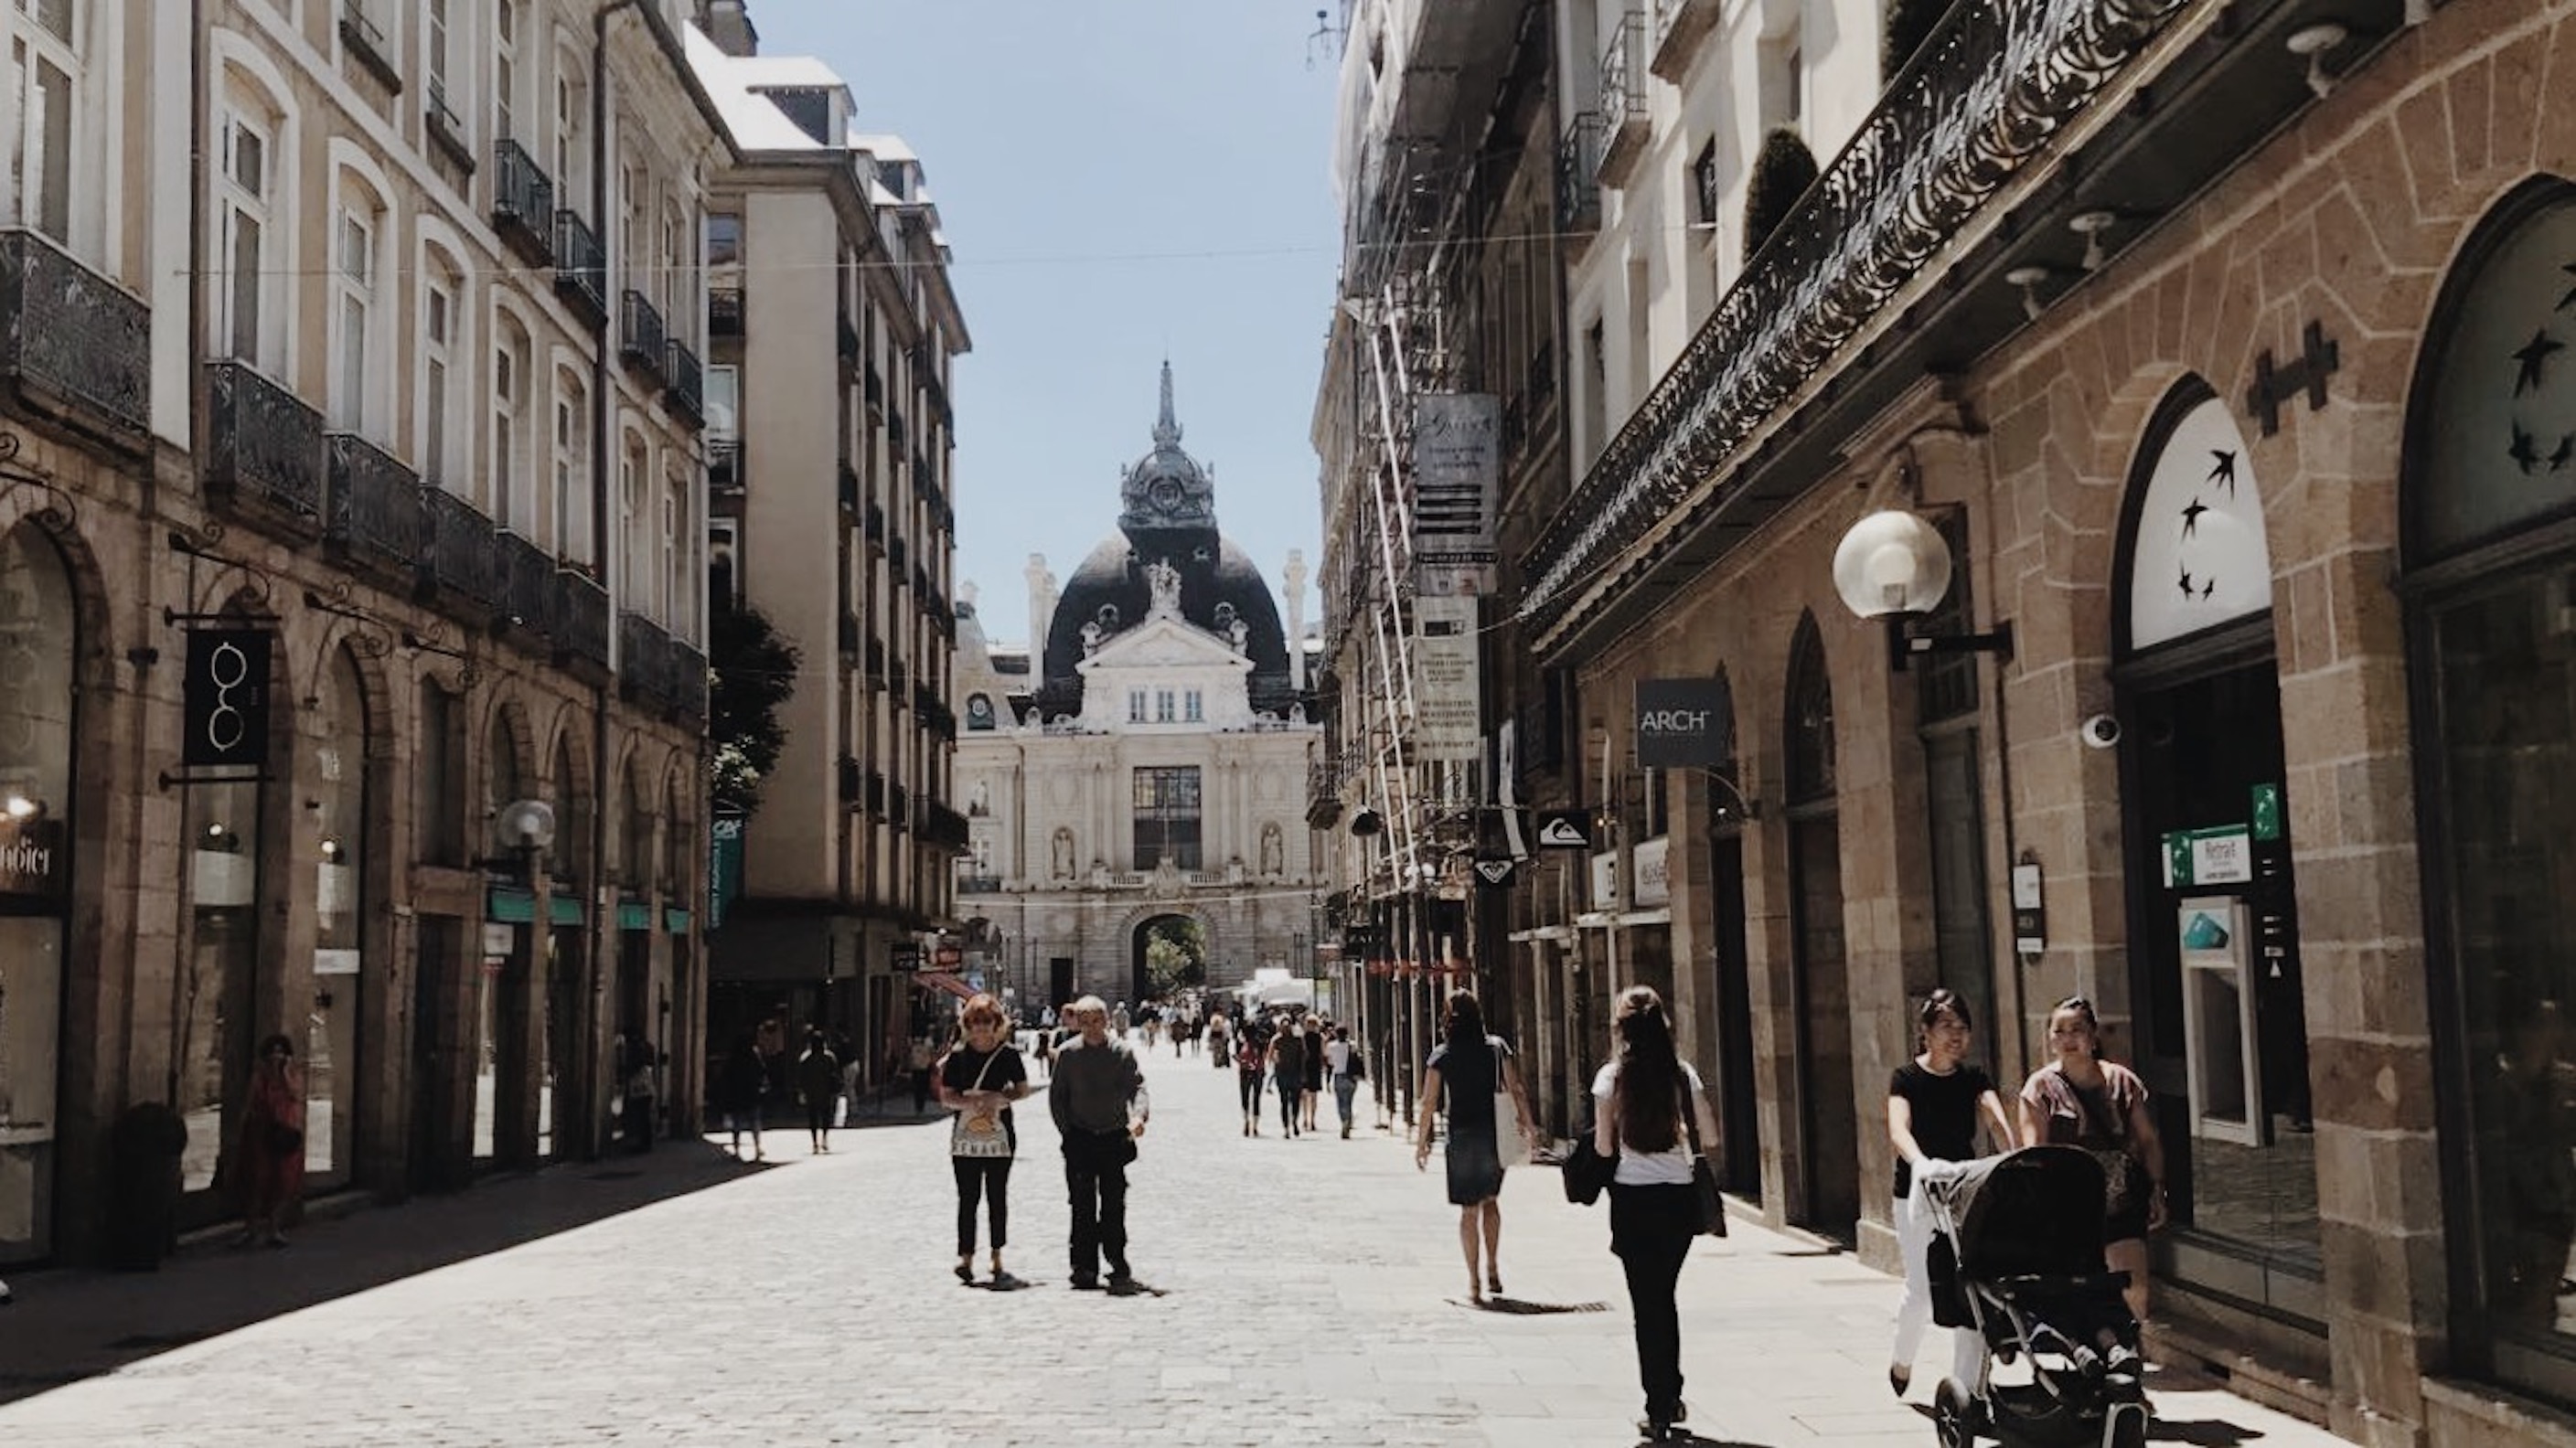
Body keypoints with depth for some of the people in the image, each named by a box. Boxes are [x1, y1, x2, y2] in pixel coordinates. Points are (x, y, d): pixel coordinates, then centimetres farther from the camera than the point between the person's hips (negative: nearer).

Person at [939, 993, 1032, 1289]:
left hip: (1000, 1132, 0)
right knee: (968, 1198, 0)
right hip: (965, 1135, 0)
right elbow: (946, 1097, 2)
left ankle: (997, 1260, 7)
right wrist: (971, 1102, -17)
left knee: (998, 1197, 2)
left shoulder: (1008, 1053, 3)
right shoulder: (958, 1055, 2)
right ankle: (966, 1259, 6)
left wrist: (998, 1097, -9)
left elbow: (1023, 1088, 9)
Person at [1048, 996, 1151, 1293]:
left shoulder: (1122, 1052, 1)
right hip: (1079, 1140, 0)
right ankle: (1085, 1268, 8)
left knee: (1114, 1204, -1)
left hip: (1114, 1137, 0)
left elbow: (1136, 1086, -9)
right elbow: (1056, 1095, 7)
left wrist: (1138, 1115, -28)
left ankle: (1118, 1266, 5)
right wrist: (1067, 1130, -1)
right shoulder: (1068, 1053, 2)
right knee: (1083, 1207, 2)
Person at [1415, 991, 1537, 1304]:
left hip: (1462, 1137, -2)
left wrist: (1422, 1141, 2)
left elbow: (1429, 1102, -5)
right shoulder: (1496, 1047, 1)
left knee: (1469, 1209, 4)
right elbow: (1515, 1090, 0)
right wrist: (1529, 1128, 7)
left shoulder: (1441, 1055, -3)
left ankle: (1474, 1283, 2)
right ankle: (1493, 1270, 18)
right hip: (1495, 1135, 2)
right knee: (1490, 1201, 20)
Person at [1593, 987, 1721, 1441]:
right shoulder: (1683, 1073, 0)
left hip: (1633, 1198, -3)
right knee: (1664, 1297, 20)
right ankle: (1670, 1399, 28)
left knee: (1647, 1303, 4)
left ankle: (1659, 1411, 4)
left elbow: (1603, 1147, -9)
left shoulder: (1612, 1076, -7)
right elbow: (1711, 1137, 0)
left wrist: (1602, 1136, 13)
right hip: (1679, 1195, 3)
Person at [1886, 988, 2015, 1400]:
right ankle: (1901, 1362, 26)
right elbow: (1898, 1130, -23)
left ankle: (1964, 1384, 3)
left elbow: (1997, 1120, -11)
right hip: (1918, 1194, -3)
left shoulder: (1974, 1077, 5)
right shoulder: (1907, 1079, -6)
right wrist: (1921, 1163, -44)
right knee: (1922, 1289, -3)